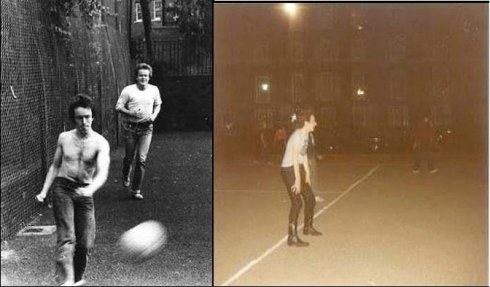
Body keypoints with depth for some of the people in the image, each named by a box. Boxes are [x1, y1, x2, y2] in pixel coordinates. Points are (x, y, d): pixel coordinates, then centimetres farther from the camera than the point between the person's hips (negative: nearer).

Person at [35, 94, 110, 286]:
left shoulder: (100, 143, -7)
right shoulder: (64, 138, 2)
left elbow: (102, 173, -21)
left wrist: (91, 189, -40)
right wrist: (44, 191, 9)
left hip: (84, 192, 0)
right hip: (62, 187, 0)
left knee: (86, 243, 3)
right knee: (67, 236, -16)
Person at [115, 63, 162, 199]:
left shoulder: (154, 90, 4)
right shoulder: (128, 90, -5)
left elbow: (157, 105, 19)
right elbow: (118, 107, -4)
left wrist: (154, 115, -1)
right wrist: (130, 113, -21)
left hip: (146, 128, 1)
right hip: (130, 127, -1)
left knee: (142, 159, -6)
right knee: (129, 156, 8)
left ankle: (136, 190, 2)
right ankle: (126, 176, 43)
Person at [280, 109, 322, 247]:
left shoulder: (305, 135, 8)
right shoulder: (297, 136, -21)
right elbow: (295, 159, -23)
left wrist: (307, 175, 15)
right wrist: (298, 180, -23)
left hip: (298, 168, 10)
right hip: (289, 170, -10)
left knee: (310, 198, 17)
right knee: (297, 202, -13)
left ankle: (308, 227, 37)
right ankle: (292, 237, -8)